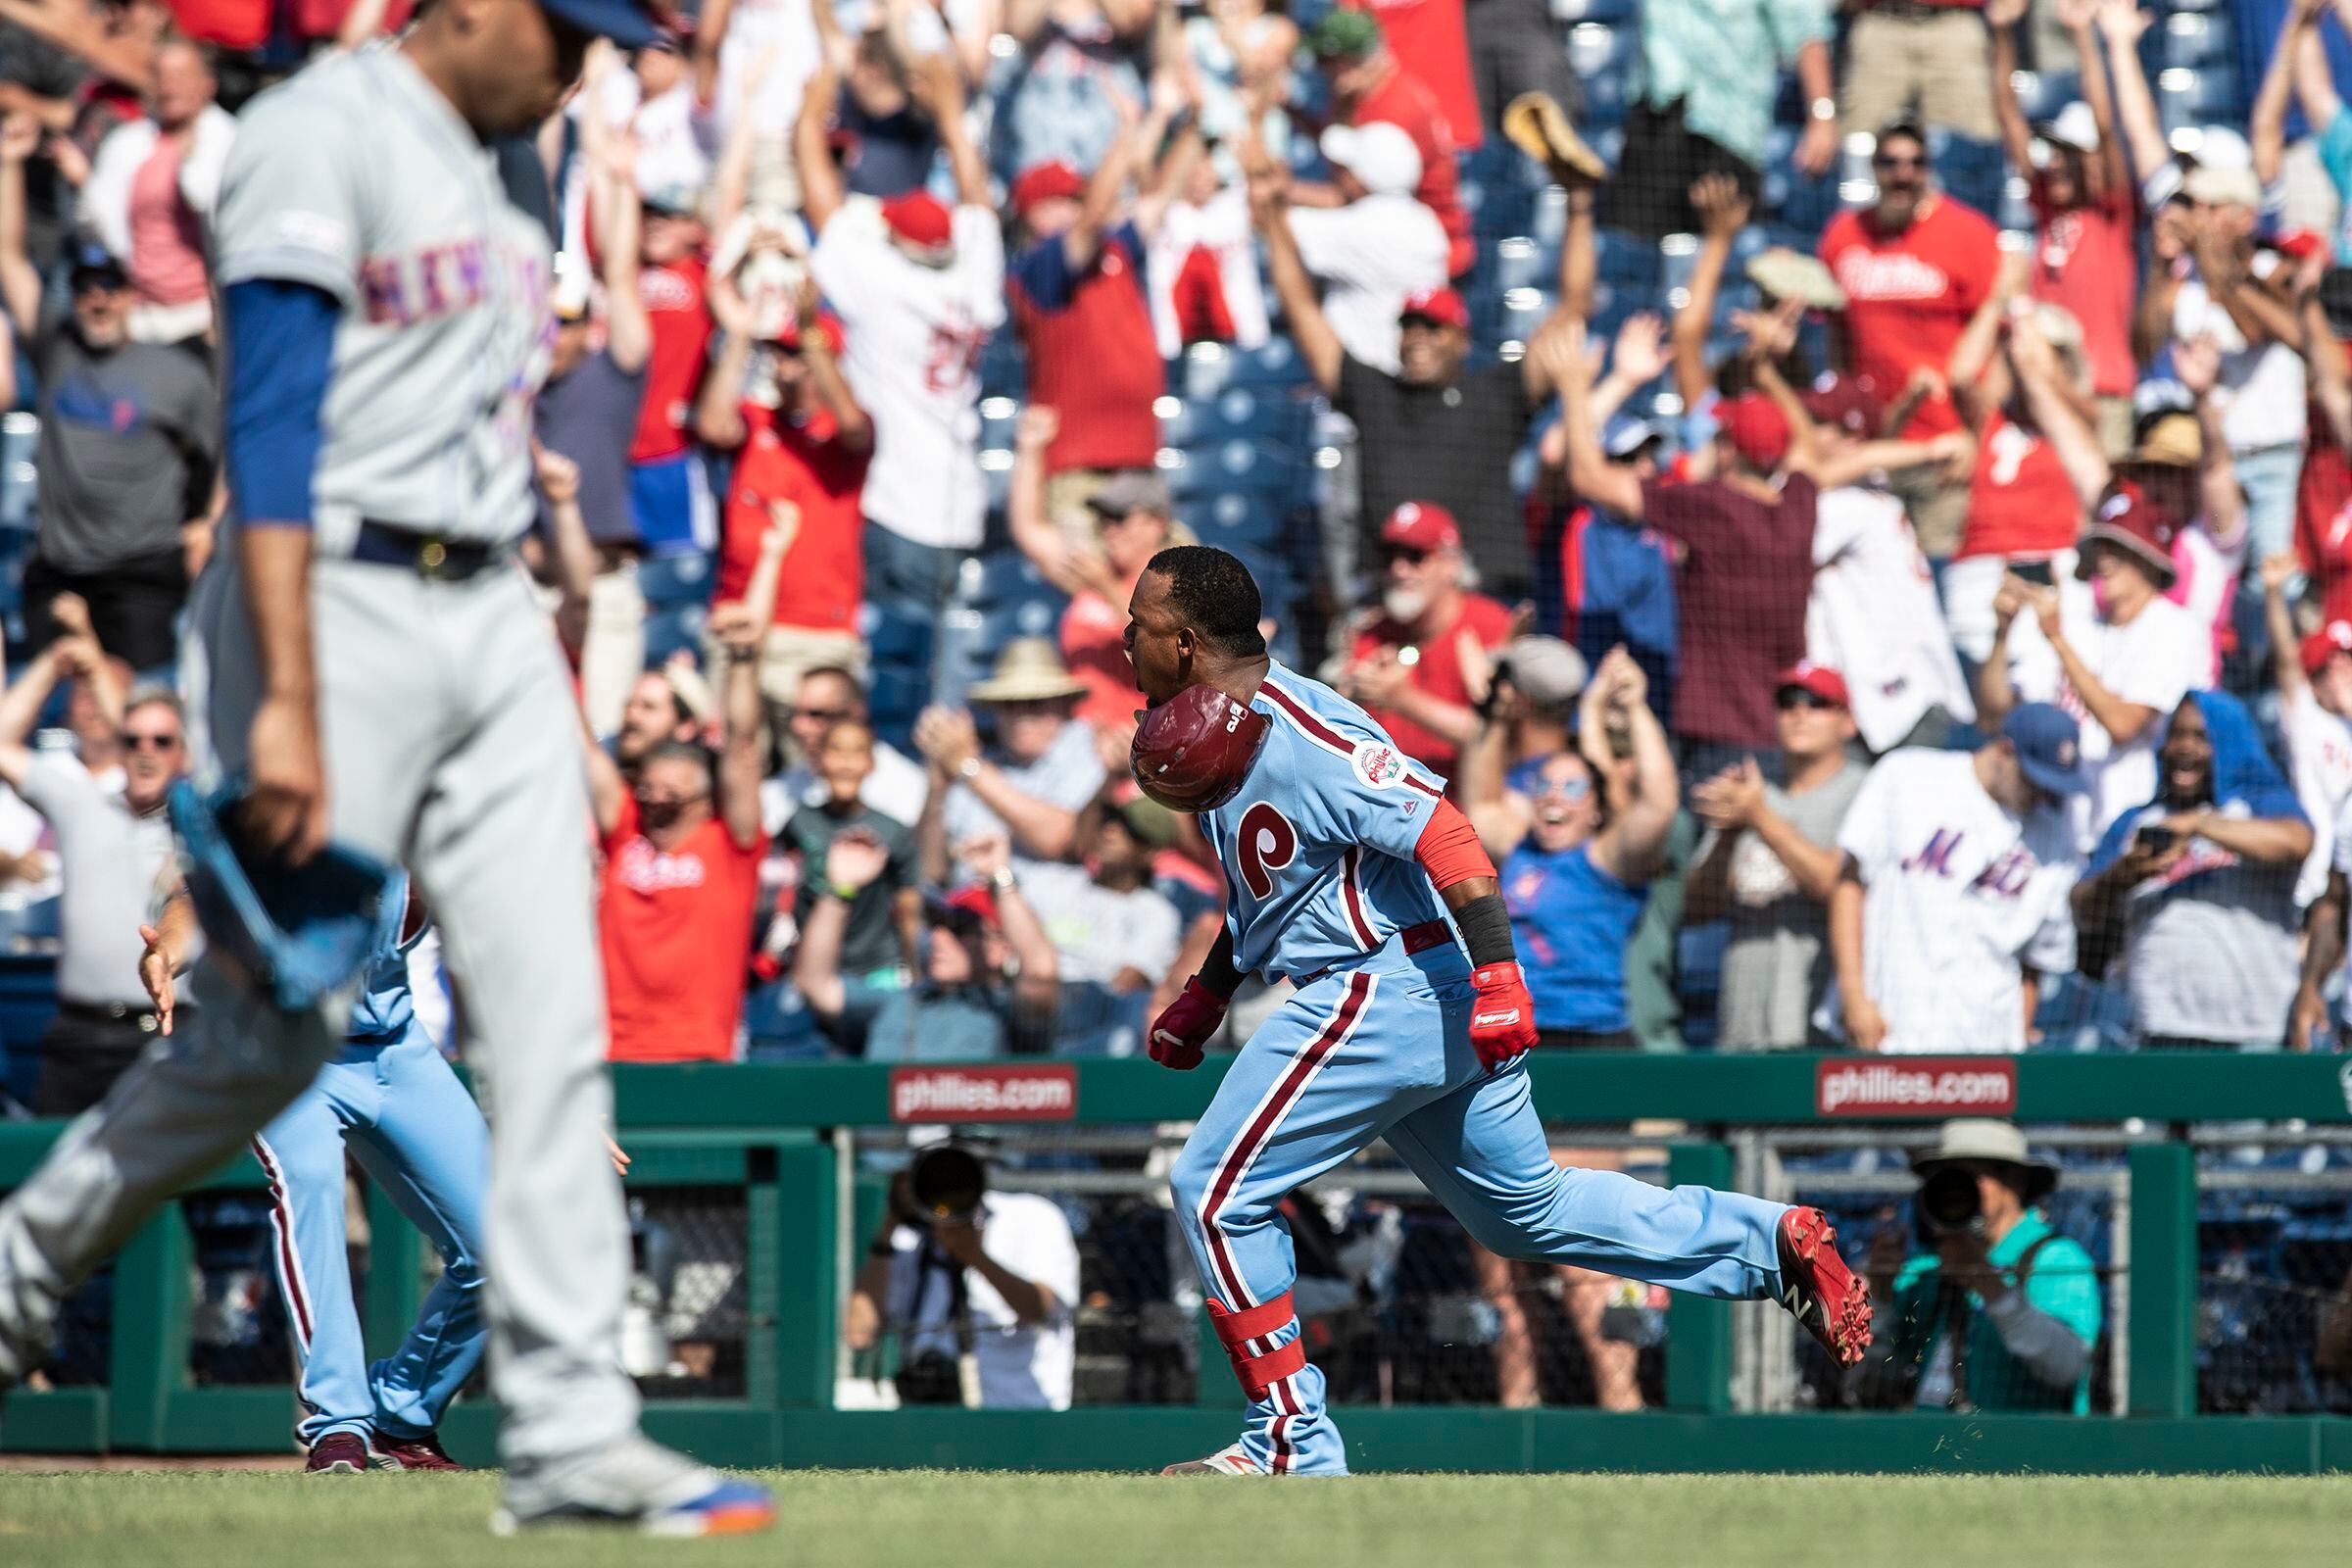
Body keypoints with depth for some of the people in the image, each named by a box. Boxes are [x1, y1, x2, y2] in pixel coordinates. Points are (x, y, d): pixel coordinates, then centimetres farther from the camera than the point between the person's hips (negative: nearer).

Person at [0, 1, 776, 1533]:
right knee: (274, 1038, -3)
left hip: (495, 618, 8)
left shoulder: (498, 174, 16)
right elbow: (272, 429, -18)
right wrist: (288, 705, -24)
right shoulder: (322, 134, -11)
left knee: (554, 1023, -2)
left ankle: (571, 1430, -4)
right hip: (343, 606, -8)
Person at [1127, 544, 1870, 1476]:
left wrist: (1497, 974, -32)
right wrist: (1207, 994, 18)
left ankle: (1292, 1444, -3)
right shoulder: (1227, 725, 13)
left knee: (1217, 1190, -8)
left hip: (1391, 987, -11)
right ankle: (1776, 1244, 19)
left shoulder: (1293, 731, -18)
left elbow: (1437, 828, -25)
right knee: (1528, 1209, 19)